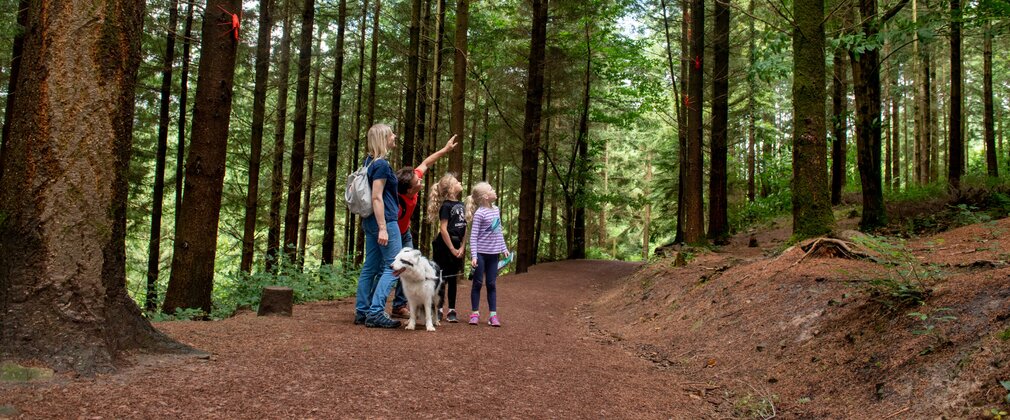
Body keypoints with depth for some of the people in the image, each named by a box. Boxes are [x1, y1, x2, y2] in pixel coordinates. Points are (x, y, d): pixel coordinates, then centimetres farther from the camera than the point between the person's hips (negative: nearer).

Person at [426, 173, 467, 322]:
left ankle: (451, 310, 18)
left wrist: (462, 247, 2)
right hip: (444, 245, -7)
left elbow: (464, 227, 11)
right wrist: (452, 249, -14)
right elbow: (443, 229, -16)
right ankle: (438, 308, 7)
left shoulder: (460, 204, 10)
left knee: (452, 278, 12)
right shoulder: (446, 205, -12)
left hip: (457, 245, 7)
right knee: (442, 277, -1)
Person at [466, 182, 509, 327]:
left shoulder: (496, 210, 6)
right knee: (478, 283, 4)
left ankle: (493, 314, 12)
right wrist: (474, 255, -18)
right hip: (481, 253, -5)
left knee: (491, 284, 9)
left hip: (493, 253, 5)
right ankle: (475, 313, 14)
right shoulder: (479, 213, -14)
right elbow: (473, 236, -14)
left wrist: (504, 248, 13)